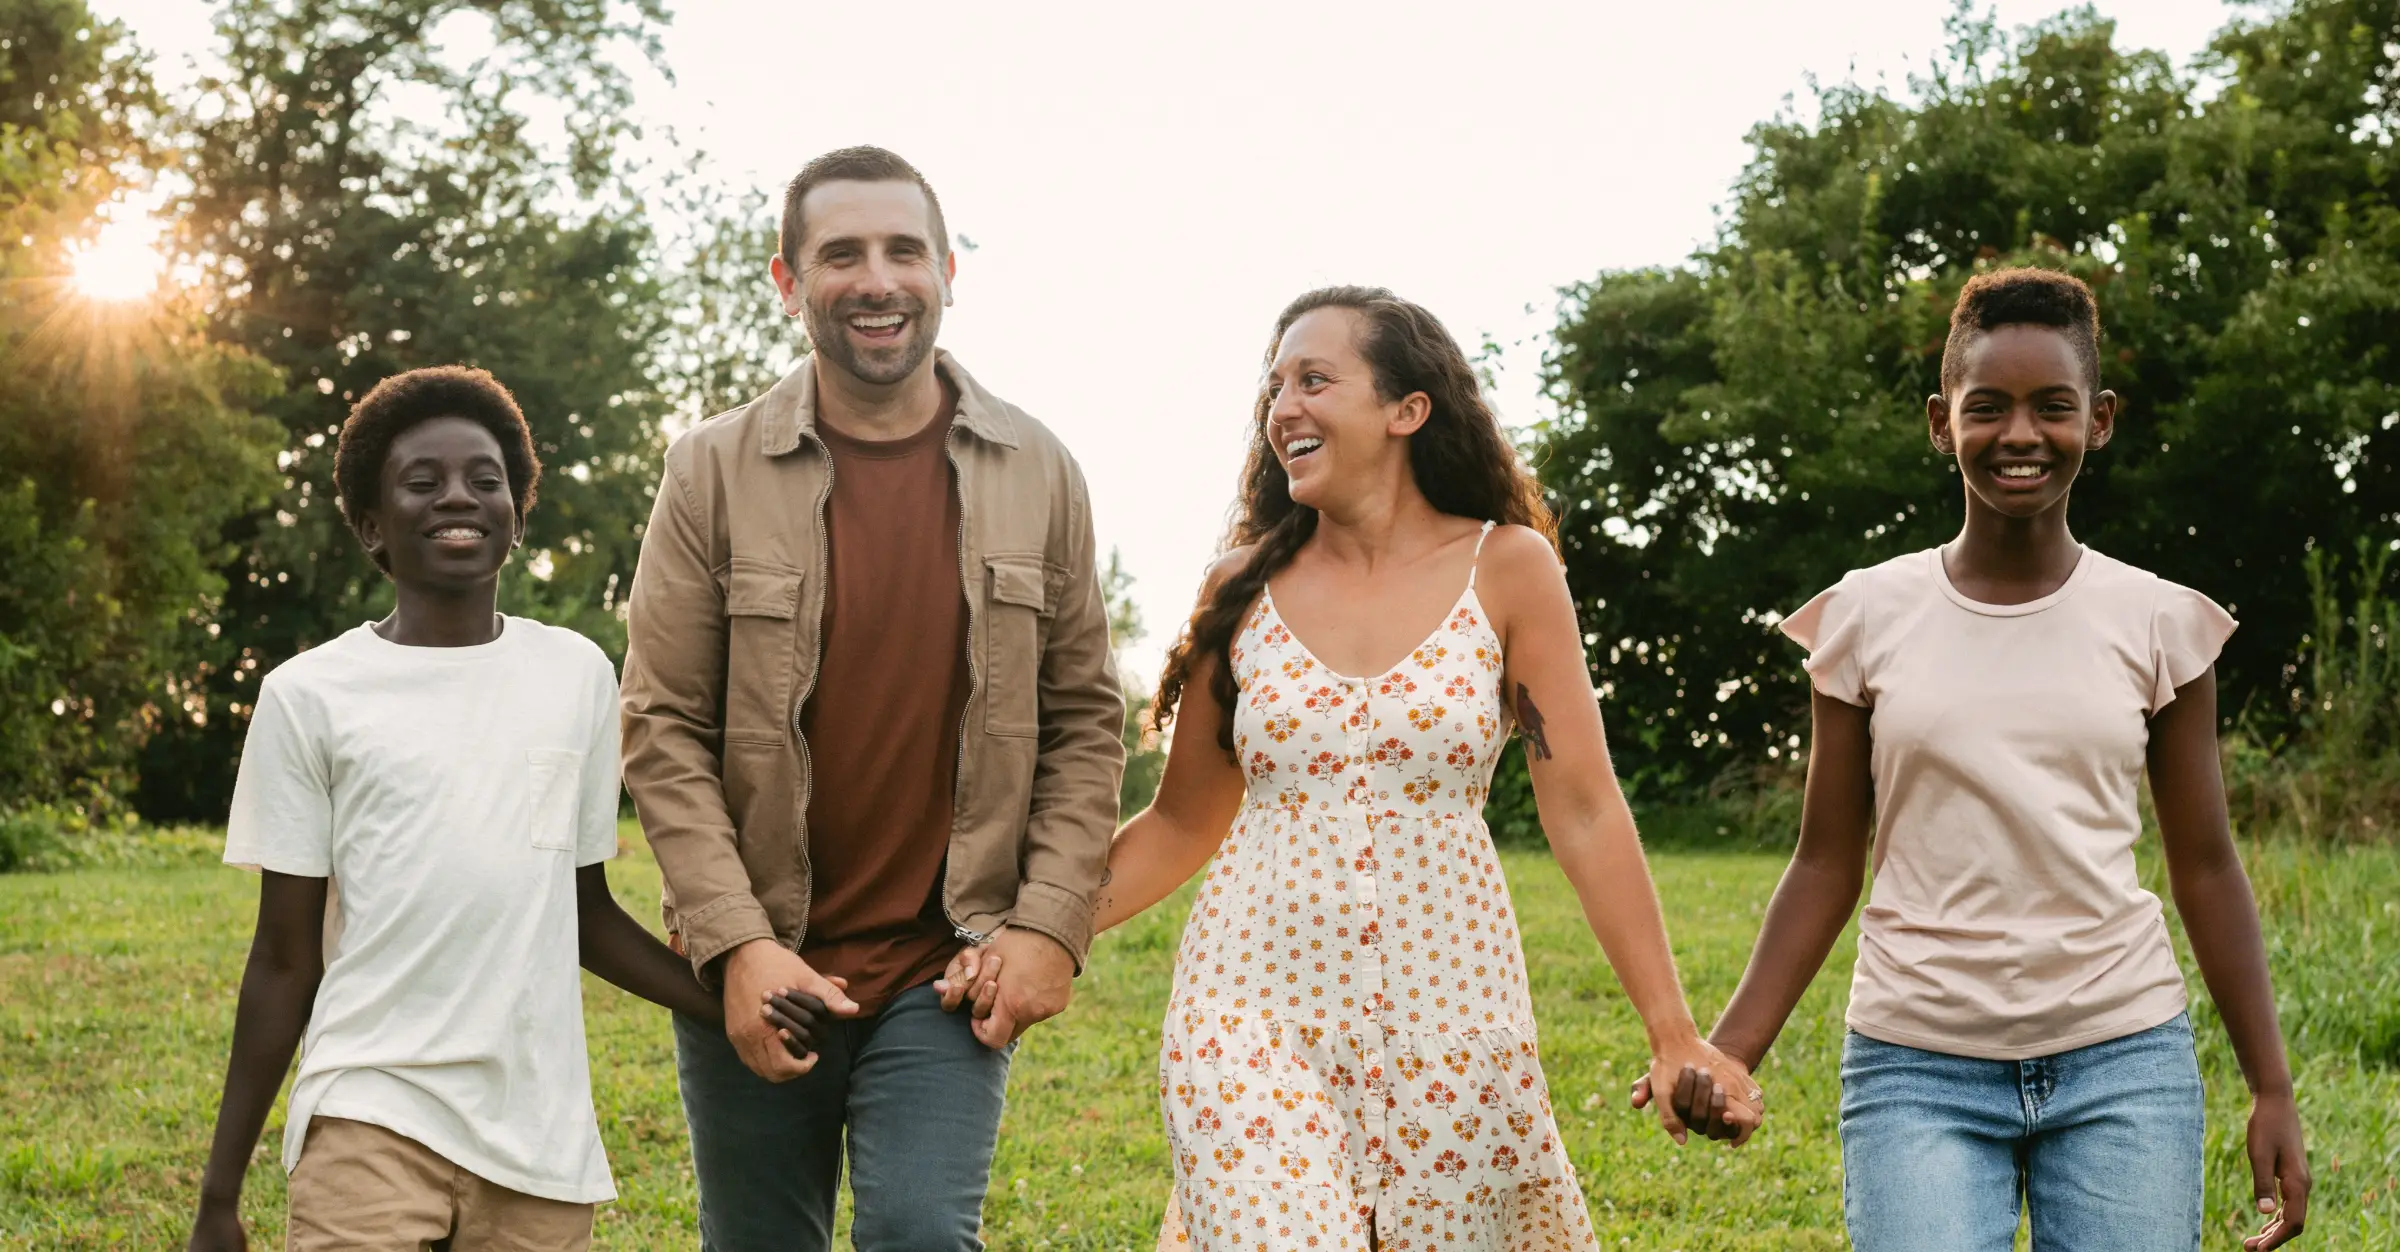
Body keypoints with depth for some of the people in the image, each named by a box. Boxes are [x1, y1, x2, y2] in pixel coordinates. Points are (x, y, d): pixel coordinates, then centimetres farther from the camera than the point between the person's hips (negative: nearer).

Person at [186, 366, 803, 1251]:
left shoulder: (577, 674, 9)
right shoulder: (310, 695, 1)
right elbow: (285, 960, 5)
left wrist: (727, 1003, 1)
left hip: (541, 1138, 3)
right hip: (372, 1114, -3)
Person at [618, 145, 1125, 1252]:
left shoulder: (1035, 474, 3)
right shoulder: (712, 474, -2)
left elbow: (1085, 720, 6)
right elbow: (661, 733, -4)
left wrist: (1052, 925, -4)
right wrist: (735, 944, -12)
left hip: (953, 970, 0)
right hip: (755, 974, 0)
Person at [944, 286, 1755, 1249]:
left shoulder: (1506, 568, 0)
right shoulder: (1246, 586, 6)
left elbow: (1584, 813, -1)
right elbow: (1182, 822, 12)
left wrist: (1673, 1035, -5)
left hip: (1446, 1014, 0)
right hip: (1253, 1012, 1)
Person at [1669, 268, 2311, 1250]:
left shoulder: (2158, 623, 3)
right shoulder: (1867, 617, 2)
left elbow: (2204, 866, 8)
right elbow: (1827, 864, 6)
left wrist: (2272, 1088, 6)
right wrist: (1728, 1051, -3)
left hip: (2123, 1064, 1)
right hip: (1918, 1071, -1)